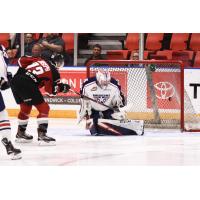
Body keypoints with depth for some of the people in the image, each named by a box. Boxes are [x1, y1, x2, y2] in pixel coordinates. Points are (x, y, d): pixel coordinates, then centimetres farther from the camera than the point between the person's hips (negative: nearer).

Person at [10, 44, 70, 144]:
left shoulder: (38, 60, 20)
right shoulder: (54, 72, 6)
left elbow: (21, 60, 16)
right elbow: (51, 92, 6)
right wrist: (62, 88, 22)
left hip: (15, 81, 7)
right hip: (27, 85, -7)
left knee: (25, 107, 27)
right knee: (44, 108, 2)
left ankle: (20, 133, 35)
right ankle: (42, 134, -9)